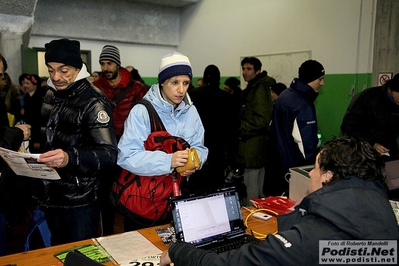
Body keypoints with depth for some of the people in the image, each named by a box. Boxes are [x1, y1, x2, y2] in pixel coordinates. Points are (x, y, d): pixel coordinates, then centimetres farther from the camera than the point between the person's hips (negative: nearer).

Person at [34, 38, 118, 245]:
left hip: (80, 199, -7)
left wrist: (70, 157, -39)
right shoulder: (50, 96, 8)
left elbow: (109, 153, -24)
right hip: (50, 194, 7)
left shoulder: (93, 101, -16)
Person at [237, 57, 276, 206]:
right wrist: (241, 130, 12)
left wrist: (241, 130, -13)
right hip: (254, 143, 11)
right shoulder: (252, 88, 19)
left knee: (251, 185, -4)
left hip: (253, 144, -11)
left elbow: (261, 119, -22)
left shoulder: (260, 89, -14)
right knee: (259, 185, 17)